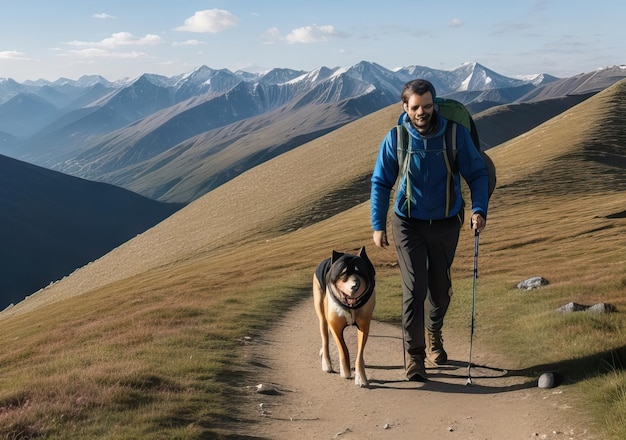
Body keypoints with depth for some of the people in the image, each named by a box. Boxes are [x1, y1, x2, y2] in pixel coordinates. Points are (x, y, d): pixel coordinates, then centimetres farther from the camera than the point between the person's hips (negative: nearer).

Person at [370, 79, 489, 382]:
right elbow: (380, 183, -1)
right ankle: (415, 357, -3)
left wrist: (479, 209, -19)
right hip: (409, 223, -1)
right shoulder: (395, 139, -10)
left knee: (440, 286, 16)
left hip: (446, 223, 2)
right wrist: (378, 225, -5)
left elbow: (477, 173, -4)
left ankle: (433, 336, 43)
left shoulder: (456, 134, -11)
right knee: (414, 288, -10)